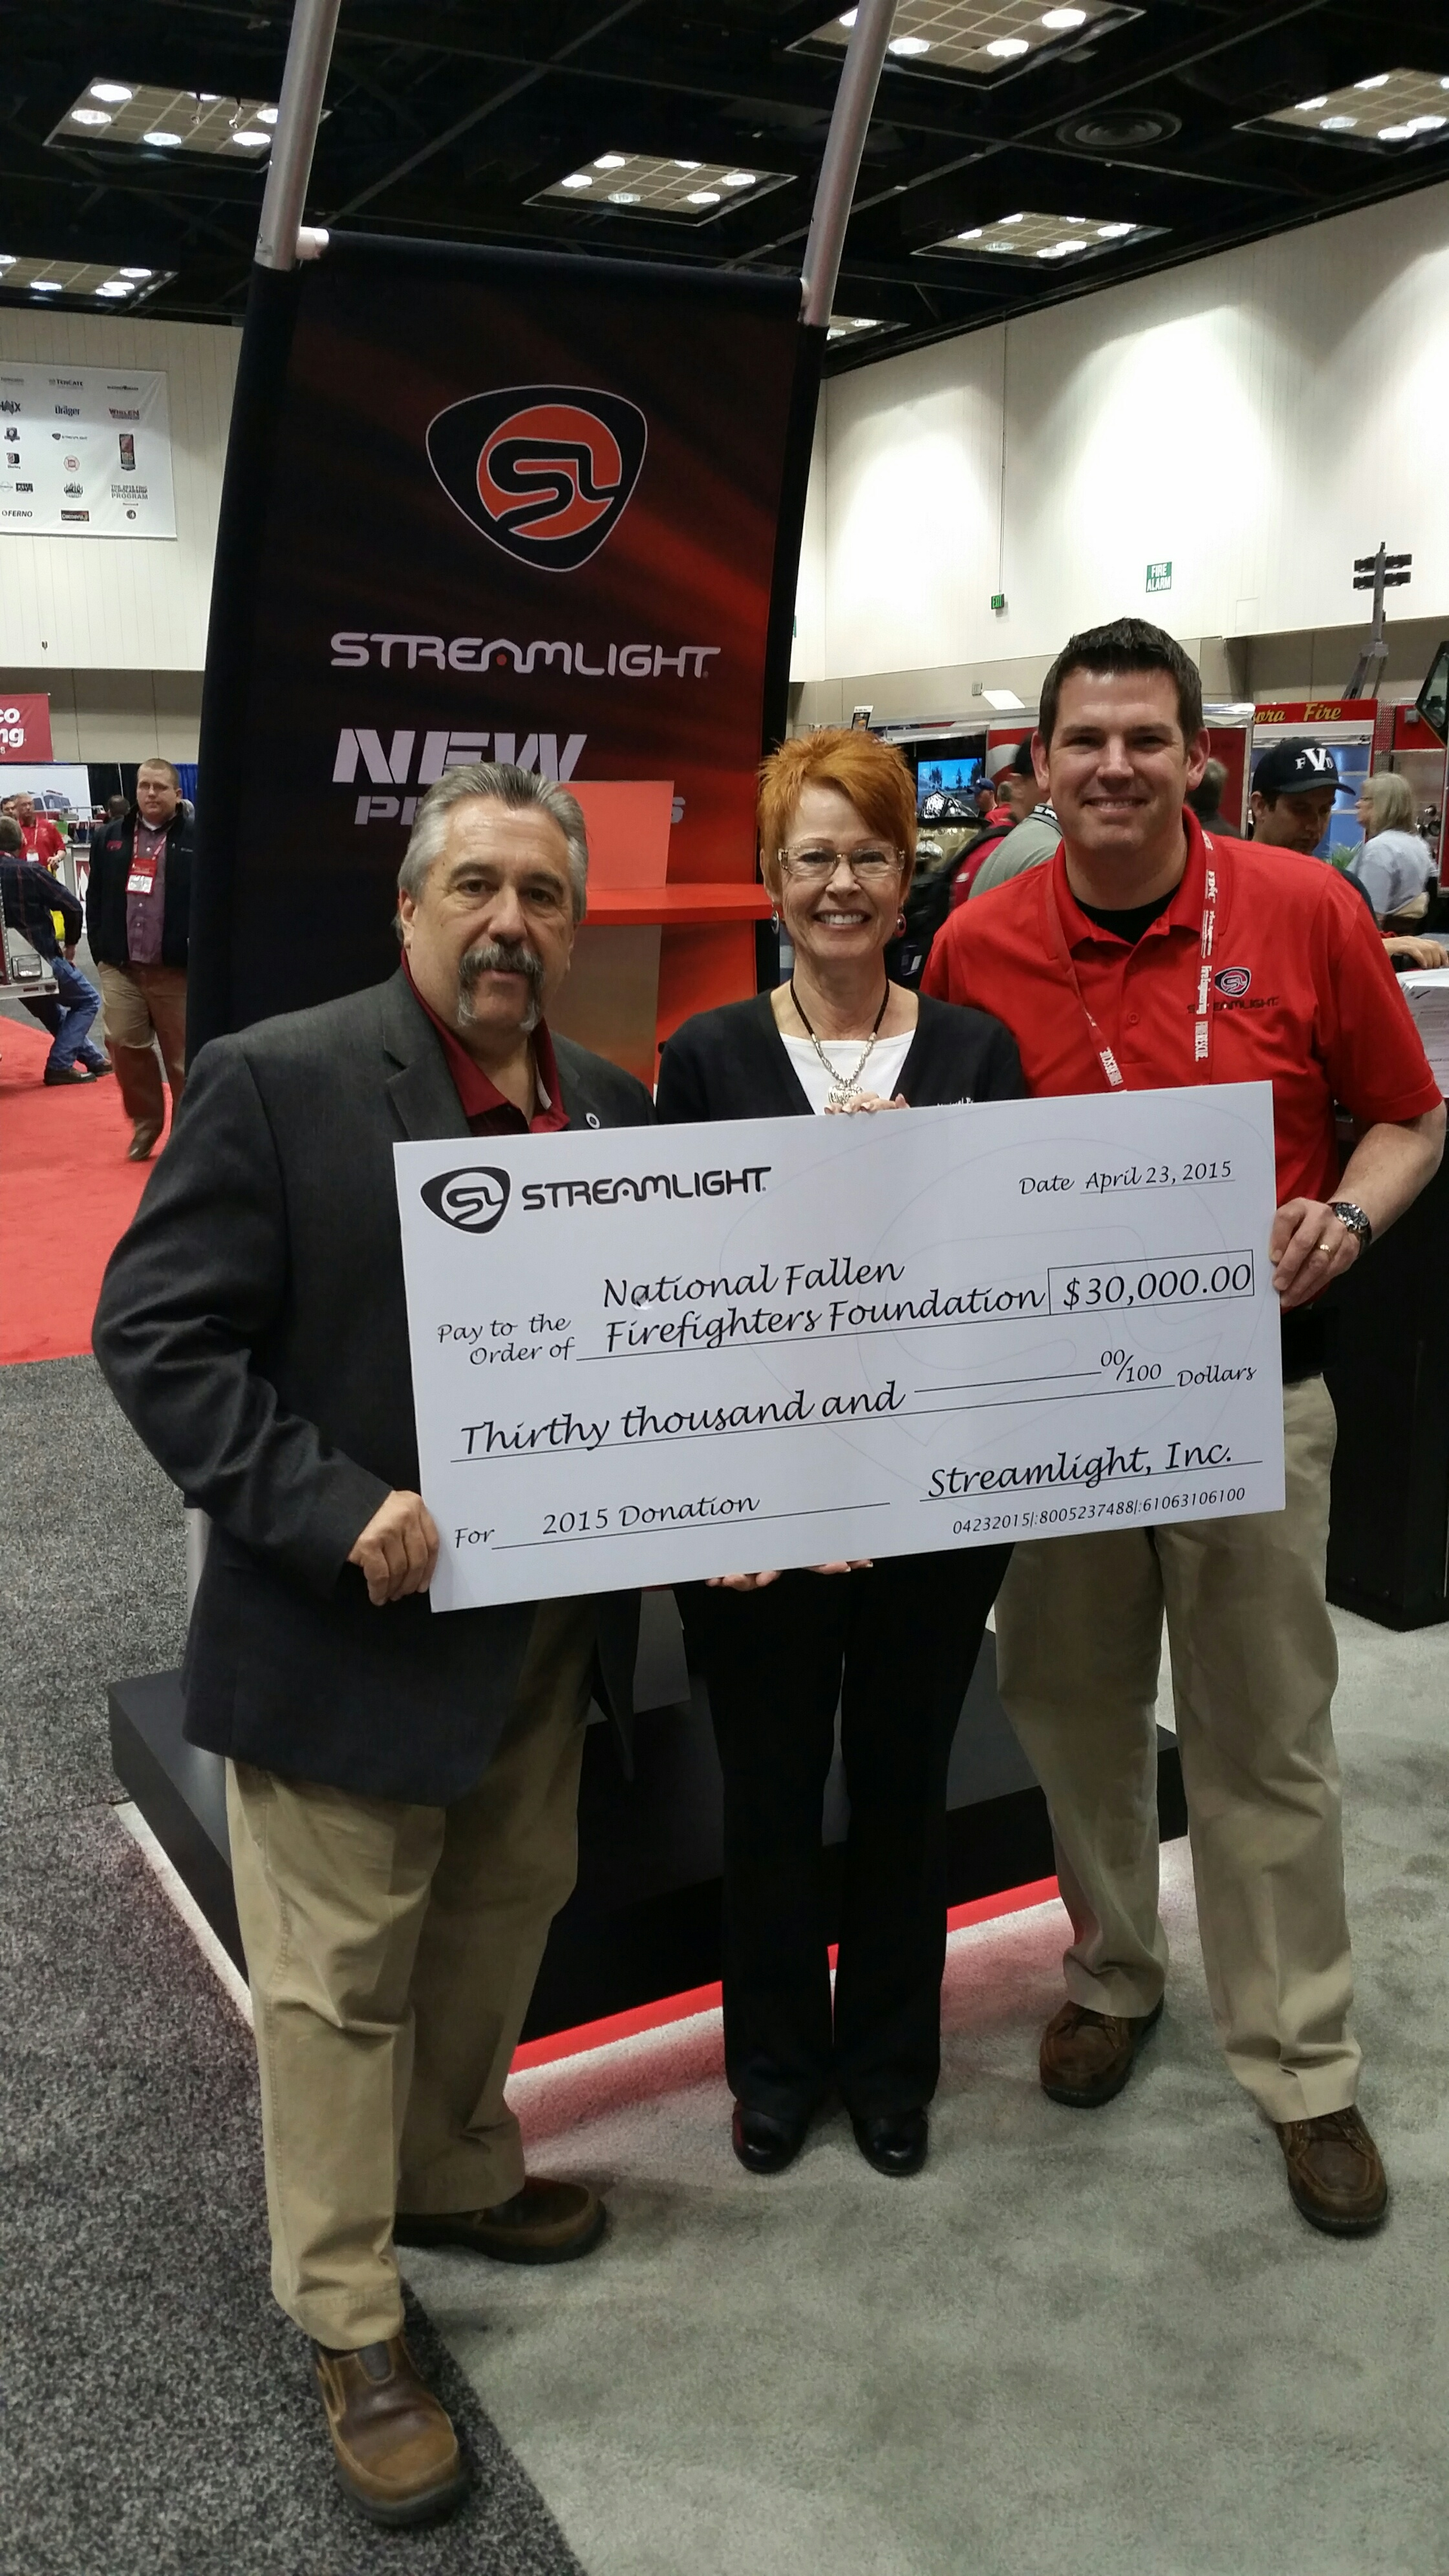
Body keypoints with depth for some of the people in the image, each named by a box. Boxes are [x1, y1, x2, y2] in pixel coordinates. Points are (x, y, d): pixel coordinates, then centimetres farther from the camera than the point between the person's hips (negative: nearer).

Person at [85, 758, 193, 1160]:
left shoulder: (196, 840, -2)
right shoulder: (110, 839, 11)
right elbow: (95, 899, 13)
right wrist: (101, 952, 7)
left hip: (175, 970, -3)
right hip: (121, 968, 3)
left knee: (183, 1056, 3)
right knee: (124, 1045, -1)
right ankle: (145, 1120, 19)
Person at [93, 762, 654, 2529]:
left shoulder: (612, 1108, 6)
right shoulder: (277, 1080, -13)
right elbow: (156, 1336, -15)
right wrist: (339, 1515, -22)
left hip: (547, 1627, 6)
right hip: (351, 1634, -6)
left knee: (500, 1928, 21)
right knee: (338, 1982, 8)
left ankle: (454, 2174, 46)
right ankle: (350, 2324, 26)